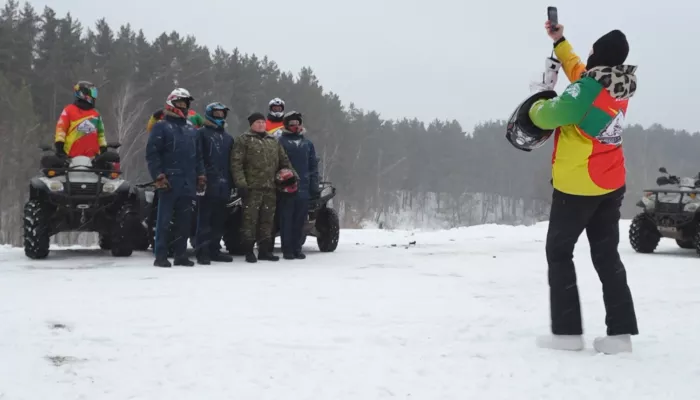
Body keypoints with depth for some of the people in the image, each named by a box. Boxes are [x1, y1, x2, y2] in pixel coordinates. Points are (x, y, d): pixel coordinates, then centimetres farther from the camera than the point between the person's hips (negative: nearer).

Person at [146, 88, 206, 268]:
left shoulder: (191, 130, 19)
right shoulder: (161, 127, -1)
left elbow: (198, 155, 23)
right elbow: (152, 153, -8)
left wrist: (200, 175, 14)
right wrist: (158, 176, -14)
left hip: (188, 183, 6)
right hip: (169, 182, -6)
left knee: (185, 220, 7)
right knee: (164, 219, -5)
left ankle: (180, 254, 12)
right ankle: (160, 255, -3)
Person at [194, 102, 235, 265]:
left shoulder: (228, 137, 21)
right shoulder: (202, 134, 1)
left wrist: (231, 182, 14)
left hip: (223, 185, 6)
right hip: (208, 183, -6)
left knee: (219, 220, 10)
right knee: (205, 218, -7)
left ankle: (214, 250, 17)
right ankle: (202, 251, -7)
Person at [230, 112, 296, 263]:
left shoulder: (273, 141, 20)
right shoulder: (243, 140, 1)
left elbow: (284, 161, 25)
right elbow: (236, 163, -6)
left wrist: (293, 175, 13)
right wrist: (241, 183, -14)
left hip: (270, 188, 5)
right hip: (252, 188, -5)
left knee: (267, 219, 8)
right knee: (250, 219, -5)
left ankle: (265, 250, 16)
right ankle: (249, 251, 0)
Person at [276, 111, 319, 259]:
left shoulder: (307, 143, 14)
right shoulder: (280, 142, 1)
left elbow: (313, 165, 14)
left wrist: (314, 185, 7)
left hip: (303, 188, 4)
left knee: (300, 220, 5)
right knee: (287, 219, -2)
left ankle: (297, 248, 12)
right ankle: (287, 249, 2)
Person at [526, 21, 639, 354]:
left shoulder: (590, 88, -22)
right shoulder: (621, 88, 3)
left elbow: (548, 116, -16)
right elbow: (577, 69, 21)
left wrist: (536, 107, 6)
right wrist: (559, 42, 28)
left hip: (577, 185, -7)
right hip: (611, 185, 7)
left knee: (558, 252, 5)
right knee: (607, 256, 10)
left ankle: (567, 331, 1)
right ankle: (620, 331, 6)